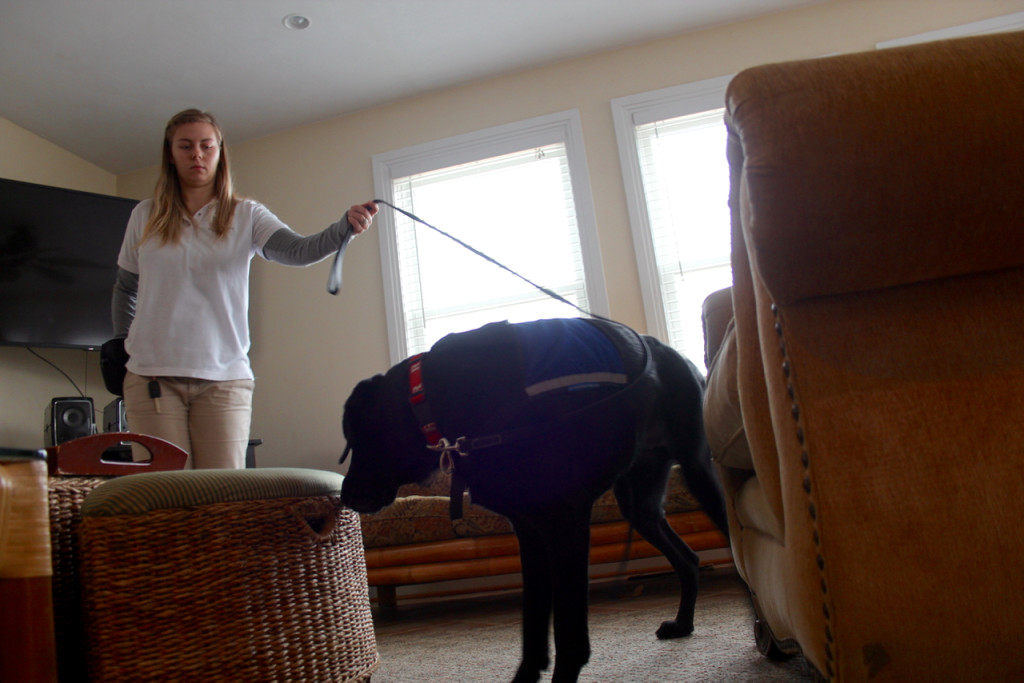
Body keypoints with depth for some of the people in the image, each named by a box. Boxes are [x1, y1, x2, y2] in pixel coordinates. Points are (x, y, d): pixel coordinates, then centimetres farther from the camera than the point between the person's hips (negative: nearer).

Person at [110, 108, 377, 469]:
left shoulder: (246, 216, 5)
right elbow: (124, 291, 22)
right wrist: (123, 346, 13)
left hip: (224, 377, -1)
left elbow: (300, 250, -13)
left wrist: (346, 225, -31)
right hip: (151, 376, 1)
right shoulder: (145, 216, 10)